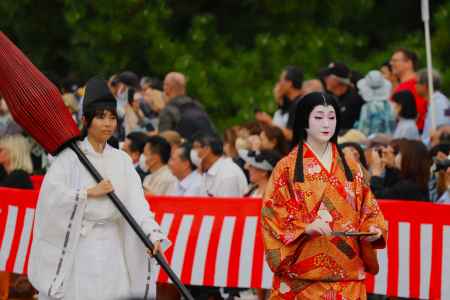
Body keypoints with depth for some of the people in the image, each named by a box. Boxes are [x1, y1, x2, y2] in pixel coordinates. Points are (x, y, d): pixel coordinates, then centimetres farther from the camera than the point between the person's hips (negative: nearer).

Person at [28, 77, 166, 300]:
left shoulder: (121, 160, 11)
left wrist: (152, 233, -16)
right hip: (76, 246, -4)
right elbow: (50, 194, -15)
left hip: (112, 247, 4)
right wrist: (91, 192, -14)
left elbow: (136, 202, -1)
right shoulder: (70, 157, -1)